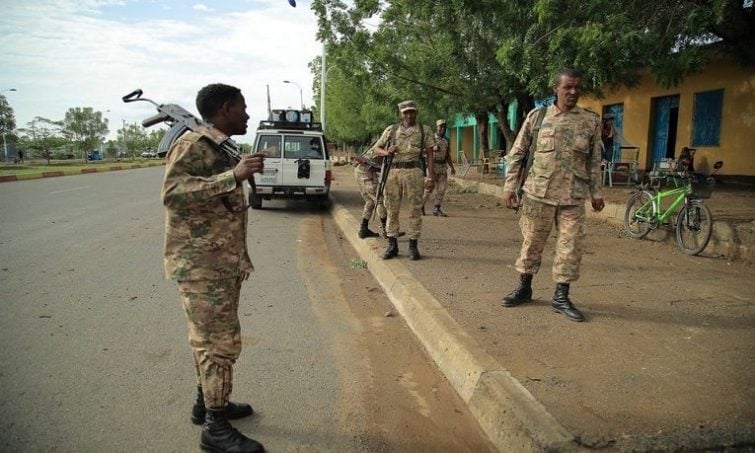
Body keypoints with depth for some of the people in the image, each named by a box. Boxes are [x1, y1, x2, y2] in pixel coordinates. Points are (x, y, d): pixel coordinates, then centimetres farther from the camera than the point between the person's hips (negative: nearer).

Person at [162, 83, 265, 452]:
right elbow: (173, 193, -29)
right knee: (220, 342, -4)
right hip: (201, 265, -9)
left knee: (212, 338, 18)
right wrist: (233, 176, -34)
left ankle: (207, 402, 33)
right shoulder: (191, 146, -14)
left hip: (224, 263, 9)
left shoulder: (221, 150, 15)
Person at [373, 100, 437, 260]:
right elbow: (377, 149, 16)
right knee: (392, 209, 4)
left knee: (415, 210, 0)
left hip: (413, 172, -2)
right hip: (393, 172, 2)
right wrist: (387, 152, -6)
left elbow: (430, 155, 4)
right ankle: (392, 245, 13)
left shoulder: (425, 130, 8)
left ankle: (413, 246, 9)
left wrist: (430, 177, -4)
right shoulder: (391, 130, 13)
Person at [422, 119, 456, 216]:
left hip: (443, 167, 5)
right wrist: (433, 149, -27)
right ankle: (421, 206, 12)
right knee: (429, 188, -5)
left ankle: (436, 209, 8)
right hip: (432, 166, -5)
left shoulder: (446, 141, 13)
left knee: (441, 189, 0)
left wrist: (452, 167, 7)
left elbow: (448, 156, 16)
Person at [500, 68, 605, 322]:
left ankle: (561, 297, 14)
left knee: (571, 246, 2)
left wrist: (596, 192, 8)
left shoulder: (591, 121, 5)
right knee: (532, 243, 8)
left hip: (573, 197, 1)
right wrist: (509, 186, -1)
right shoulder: (537, 116, 2)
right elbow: (517, 153, 4)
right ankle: (524, 288, 24)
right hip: (538, 193, -1)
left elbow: (594, 161, 10)